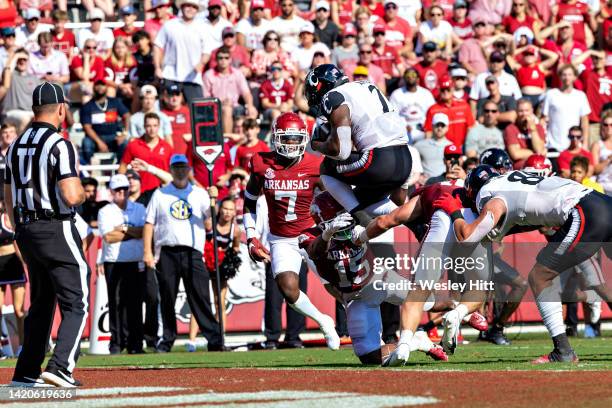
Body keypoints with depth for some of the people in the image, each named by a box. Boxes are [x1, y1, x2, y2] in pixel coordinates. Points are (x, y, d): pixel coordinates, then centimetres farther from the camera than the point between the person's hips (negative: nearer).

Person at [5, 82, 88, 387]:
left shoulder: (16, 146, 11)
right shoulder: (59, 145, -13)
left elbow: (8, 199, 16)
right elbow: (71, 196, -22)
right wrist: (82, 193, 1)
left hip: (26, 230, 8)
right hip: (56, 230, -8)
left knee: (40, 304, 16)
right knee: (76, 303, -4)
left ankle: (27, 373, 14)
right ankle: (60, 367, -18)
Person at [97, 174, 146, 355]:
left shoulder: (139, 209, 13)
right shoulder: (105, 212, 6)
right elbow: (108, 237, -7)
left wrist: (124, 228, -9)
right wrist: (133, 232, -4)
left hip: (136, 263, 1)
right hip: (114, 263, -1)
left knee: (135, 303, 0)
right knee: (116, 303, -5)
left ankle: (135, 344, 2)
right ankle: (116, 343, -3)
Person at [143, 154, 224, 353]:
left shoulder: (199, 194, 12)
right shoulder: (160, 194, 12)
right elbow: (149, 223, 9)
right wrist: (148, 252, -1)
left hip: (192, 252, -1)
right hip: (167, 252, 1)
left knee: (200, 296, -8)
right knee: (167, 298, 3)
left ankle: (215, 339, -12)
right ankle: (167, 339, 12)